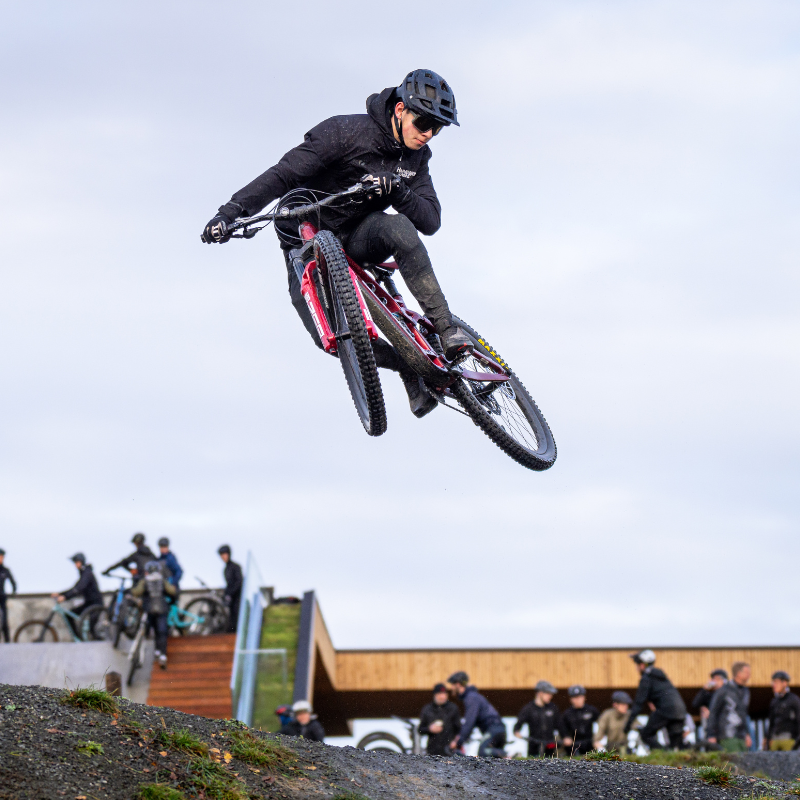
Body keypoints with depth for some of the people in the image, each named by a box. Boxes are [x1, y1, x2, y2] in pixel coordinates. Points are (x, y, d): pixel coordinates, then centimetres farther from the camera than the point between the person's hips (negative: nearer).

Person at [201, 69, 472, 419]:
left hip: (357, 237, 4)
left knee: (398, 227, -33)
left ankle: (446, 327, -26)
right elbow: (283, 174, -25)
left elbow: (431, 221, -9)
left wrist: (397, 192, -30)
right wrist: (230, 211, -36)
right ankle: (410, 368, -6)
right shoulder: (347, 132, -22)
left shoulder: (415, 157, -3)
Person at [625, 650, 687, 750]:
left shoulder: (646, 678, -2)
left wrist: (629, 722, -5)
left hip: (666, 708, -8)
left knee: (646, 734, 2)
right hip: (680, 709, 8)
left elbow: (639, 701, -6)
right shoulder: (660, 673, 24)